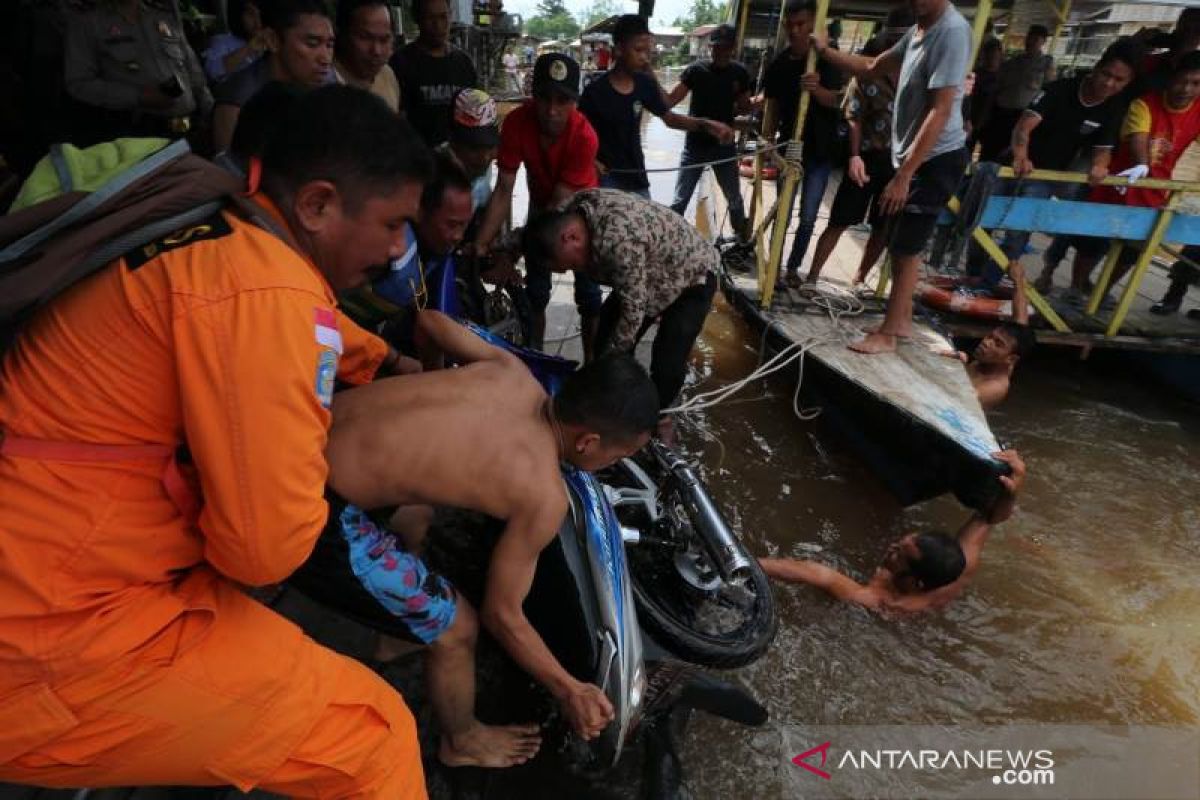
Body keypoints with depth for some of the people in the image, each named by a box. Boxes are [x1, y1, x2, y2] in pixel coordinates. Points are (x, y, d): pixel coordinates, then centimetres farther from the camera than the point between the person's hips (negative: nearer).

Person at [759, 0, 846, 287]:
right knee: (783, 214, -1)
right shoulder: (778, 64, 5)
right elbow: (772, 107, 9)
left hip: (820, 150, -1)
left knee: (808, 217, 2)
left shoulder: (826, 59, -2)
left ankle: (793, 266, 15)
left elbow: (835, 101, -12)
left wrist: (816, 89, -33)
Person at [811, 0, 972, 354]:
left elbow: (941, 111, -24)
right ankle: (902, 322, 27)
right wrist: (825, 50, 17)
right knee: (902, 247, 14)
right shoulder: (917, 30, 9)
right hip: (913, 157, 9)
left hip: (936, 161, -9)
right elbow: (872, 68, 24)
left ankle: (887, 334, 7)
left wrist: (903, 176, -26)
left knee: (905, 250, -3)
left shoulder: (953, 32, -19)